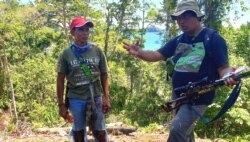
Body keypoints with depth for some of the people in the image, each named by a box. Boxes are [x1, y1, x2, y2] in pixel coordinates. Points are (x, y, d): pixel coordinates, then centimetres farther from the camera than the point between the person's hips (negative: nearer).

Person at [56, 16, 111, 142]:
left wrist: (106, 97, -3)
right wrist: (61, 104, -2)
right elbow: (60, 80, 0)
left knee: (100, 131, 8)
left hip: (96, 97, 1)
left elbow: (104, 75, 5)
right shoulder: (66, 54, -3)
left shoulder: (97, 51, 1)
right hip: (76, 99, -1)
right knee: (79, 131, 11)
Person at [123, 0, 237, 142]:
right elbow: (157, 55, 2)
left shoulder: (214, 39, -10)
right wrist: (139, 52, -18)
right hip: (178, 96, 7)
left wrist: (228, 76, -37)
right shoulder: (178, 40, 8)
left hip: (199, 97, -7)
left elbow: (223, 68, -13)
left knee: (177, 129, -22)